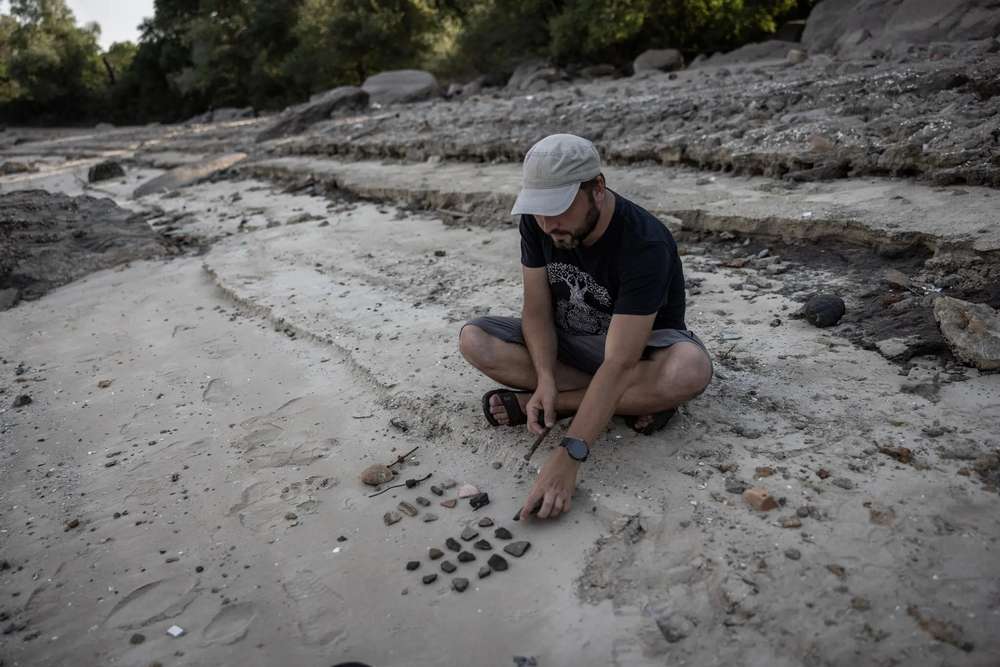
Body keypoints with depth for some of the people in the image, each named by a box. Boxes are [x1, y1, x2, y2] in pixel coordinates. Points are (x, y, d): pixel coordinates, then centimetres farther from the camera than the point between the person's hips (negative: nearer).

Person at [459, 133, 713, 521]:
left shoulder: (645, 244, -34)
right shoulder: (536, 223, -17)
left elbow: (619, 363, -39)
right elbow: (537, 310, -12)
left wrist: (568, 457, -45)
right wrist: (546, 378, -31)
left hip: (638, 345, -4)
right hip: (566, 341, 5)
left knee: (690, 370, -39)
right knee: (473, 340, -19)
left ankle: (529, 403, -23)